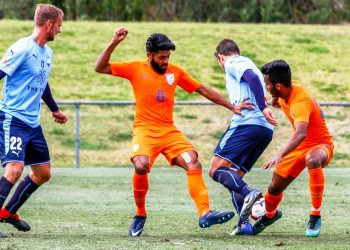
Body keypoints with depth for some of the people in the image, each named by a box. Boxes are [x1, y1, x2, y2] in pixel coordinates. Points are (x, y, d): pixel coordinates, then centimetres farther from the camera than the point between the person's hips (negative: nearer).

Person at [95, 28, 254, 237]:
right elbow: (101, 68, -2)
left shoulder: (175, 71, 9)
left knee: (193, 163, -18)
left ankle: (205, 213, -24)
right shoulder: (136, 69, 2)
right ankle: (140, 214, -6)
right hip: (145, 130, -3)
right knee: (141, 166, -29)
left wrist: (232, 107, 11)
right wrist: (114, 43, -14)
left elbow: (203, 90, 14)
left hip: (169, 131, 3)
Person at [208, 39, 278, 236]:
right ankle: (244, 224, -1)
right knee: (234, 176, 13)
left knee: (217, 169, -12)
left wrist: (262, 108, -21)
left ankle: (249, 194, -35)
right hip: (266, 129, 9)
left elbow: (253, 78, -14)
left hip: (247, 123, -9)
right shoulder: (248, 64, 32)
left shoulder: (233, 63, 4)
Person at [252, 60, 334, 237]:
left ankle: (315, 216, -31)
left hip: (320, 144, -8)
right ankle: (270, 215, 41)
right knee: (275, 188, 5)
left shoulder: (301, 102, -32)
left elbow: (301, 133, -50)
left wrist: (280, 155, -60)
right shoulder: (285, 93, -6)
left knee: (313, 160, -43)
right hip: (299, 147, 8)